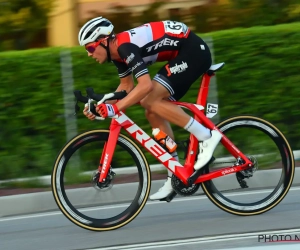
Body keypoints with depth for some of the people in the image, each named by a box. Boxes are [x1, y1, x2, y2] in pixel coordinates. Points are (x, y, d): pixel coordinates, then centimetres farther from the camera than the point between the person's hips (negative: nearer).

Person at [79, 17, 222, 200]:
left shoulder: (125, 46, -23)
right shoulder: (118, 51, 6)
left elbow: (145, 85, -33)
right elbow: (127, 87, 18)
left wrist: (115, 108, -33)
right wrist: (101, 105, 7)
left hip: (194, 51, -10)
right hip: (184, 53, 10)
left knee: (150, 101, -18)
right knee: (153, 113, 6)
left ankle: (206, 136, -13)